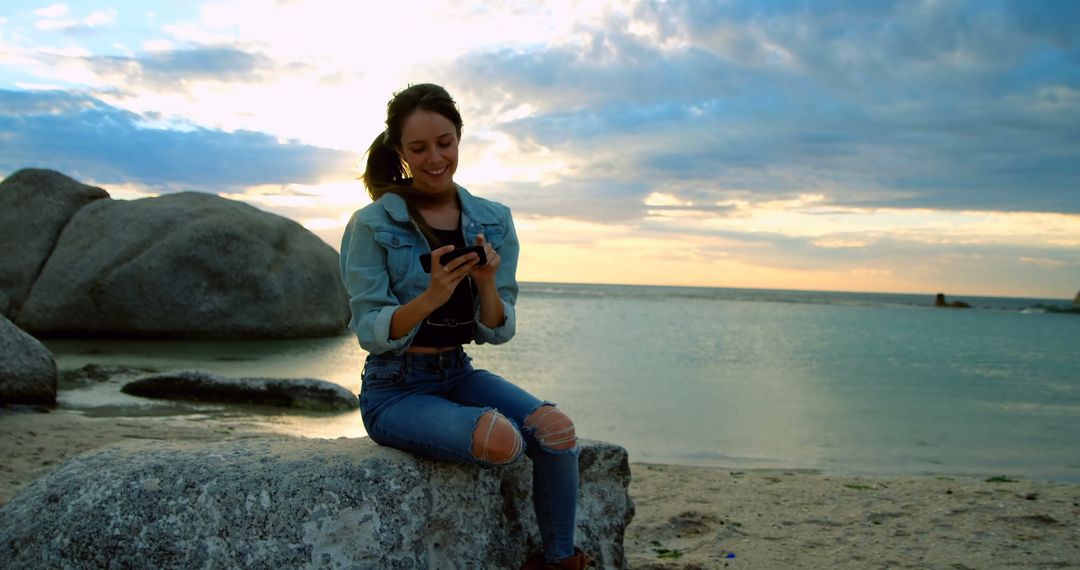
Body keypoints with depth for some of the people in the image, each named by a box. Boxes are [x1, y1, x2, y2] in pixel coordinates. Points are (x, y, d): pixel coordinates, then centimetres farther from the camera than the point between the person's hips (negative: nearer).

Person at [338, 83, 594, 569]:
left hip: (459, 374, 4)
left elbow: (497, 332, 1)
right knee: (500, 439, -31)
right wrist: (430, 297, -31)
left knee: (557, 429, -23)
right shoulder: (371, 225, -10)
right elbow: (371, 333, -13)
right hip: (395, 388, -4)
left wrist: (487, 285, -21)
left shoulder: (494, 221, 2)